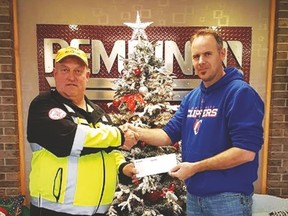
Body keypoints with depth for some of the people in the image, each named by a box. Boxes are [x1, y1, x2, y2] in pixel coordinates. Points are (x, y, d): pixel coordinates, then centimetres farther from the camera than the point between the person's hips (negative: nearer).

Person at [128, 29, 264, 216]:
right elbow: (170, 134, 6)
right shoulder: (191, 98, 6)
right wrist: (138, 132, -9)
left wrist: (195, 167, -20)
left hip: (228, 197, -7)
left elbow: (246, 151, -23)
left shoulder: (240, 93, -17)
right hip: (194, 194, 7)